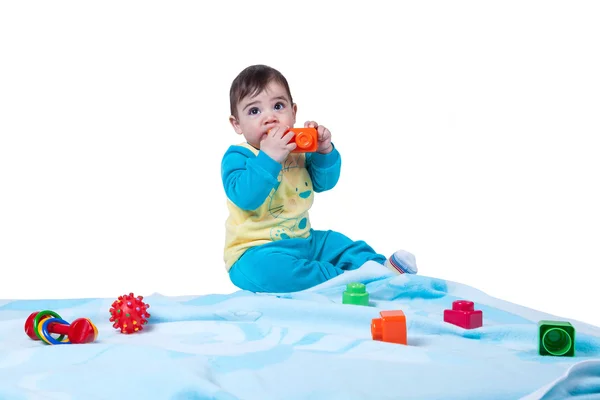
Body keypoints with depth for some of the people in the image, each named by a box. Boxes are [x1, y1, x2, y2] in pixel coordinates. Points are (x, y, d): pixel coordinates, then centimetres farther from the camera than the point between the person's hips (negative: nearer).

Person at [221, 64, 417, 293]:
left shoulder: (298, 151, 8)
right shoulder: (237, 156, -13)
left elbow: (324, 183, 6)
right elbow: (244, 197, -29)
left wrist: (325, 152, -12)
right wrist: (268, 158, -37)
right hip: (255, 251, -8)